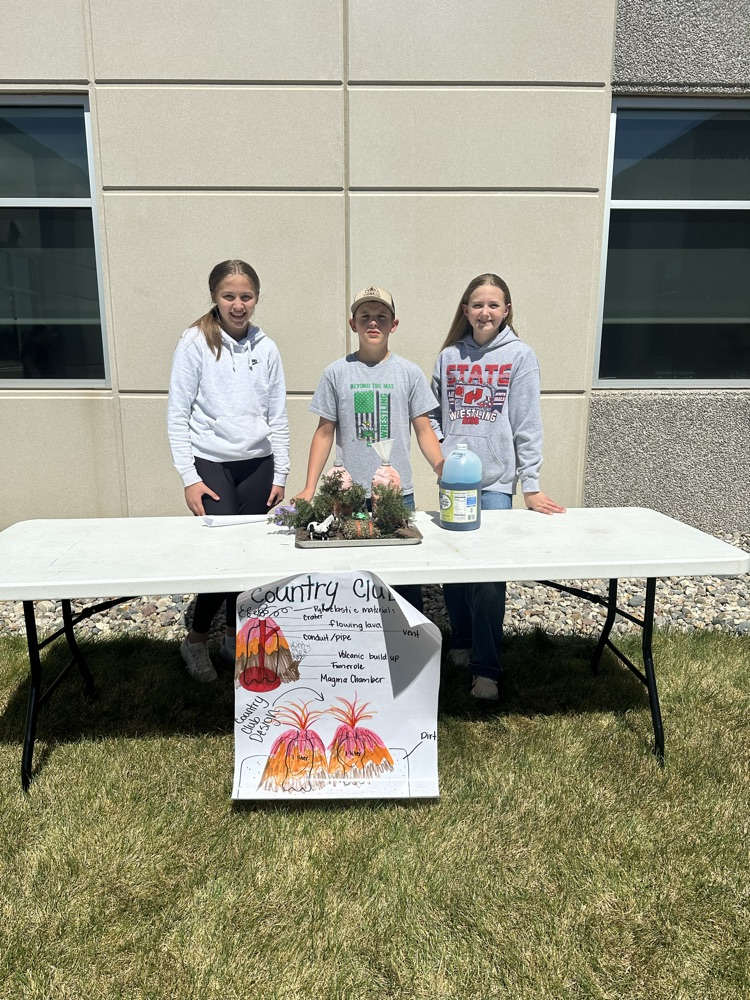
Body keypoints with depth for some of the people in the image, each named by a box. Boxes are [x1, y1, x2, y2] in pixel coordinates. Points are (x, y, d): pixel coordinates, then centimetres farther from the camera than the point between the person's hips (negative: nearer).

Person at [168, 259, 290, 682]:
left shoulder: (266, 348, 6)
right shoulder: (195, 342, -4)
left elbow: (278, 416, 9)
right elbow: (178, 413, -4)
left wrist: (281, 473, 6)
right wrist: (189, 477, -9)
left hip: (257, 464, 3)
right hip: (211, 463, -3)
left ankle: (235, 635, 27)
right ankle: (197, 640, 15)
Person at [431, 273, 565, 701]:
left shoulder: (519, 355, 0)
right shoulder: (449, 356, 9)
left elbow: (528, 424, -4)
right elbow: (435, 414, 13)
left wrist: (531, 485, -7)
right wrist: (440, 455, -4)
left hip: (496, 479, -3)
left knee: (489, 575, -5)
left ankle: (487, 668, 9)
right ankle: (461, 644, 31)